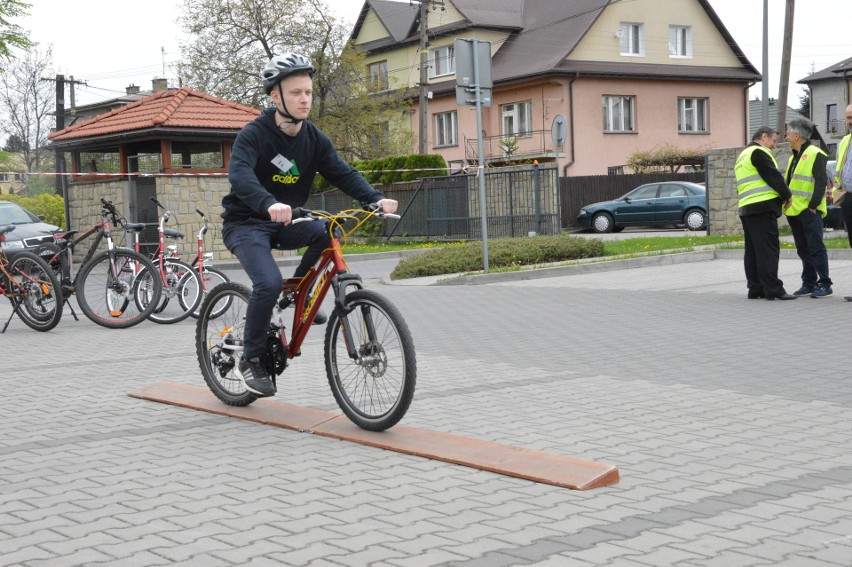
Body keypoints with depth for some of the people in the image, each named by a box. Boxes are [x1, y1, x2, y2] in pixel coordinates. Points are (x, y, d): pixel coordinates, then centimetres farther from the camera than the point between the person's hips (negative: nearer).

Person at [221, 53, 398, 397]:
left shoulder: (314, 138, 0)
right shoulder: (254, 134, -17)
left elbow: (342, 173, -9)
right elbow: (239, 174, -35)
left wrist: (376, 198, -29)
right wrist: (269, 204, -55)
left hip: (285, 223, 5)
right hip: (246, 223, -5)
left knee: (329, 232, -24)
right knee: (268, 284, -28)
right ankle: (250, 361, -7)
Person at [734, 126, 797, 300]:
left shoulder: (742, 156, 24)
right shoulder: (758, 152, -7)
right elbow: (773, 176, -12)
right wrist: (787, 195, 1)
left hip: (746, 208, 10)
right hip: (763, 207, -10)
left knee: (752, 251, 10)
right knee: (769, 249, -10)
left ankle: (755, 288, 12)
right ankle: (773, 289, -12)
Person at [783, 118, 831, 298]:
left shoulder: (815, 155, -8)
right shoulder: (794, 157, 19)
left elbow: (821, 182, -14)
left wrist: (813, 205, -19)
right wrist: (786, 202, 14)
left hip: (809, 211, -9)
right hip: (794, 211, 9)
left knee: (816, 248, -6)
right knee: (803, 249, 11)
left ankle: (824, 284, -2)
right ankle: (809, 283, 17)